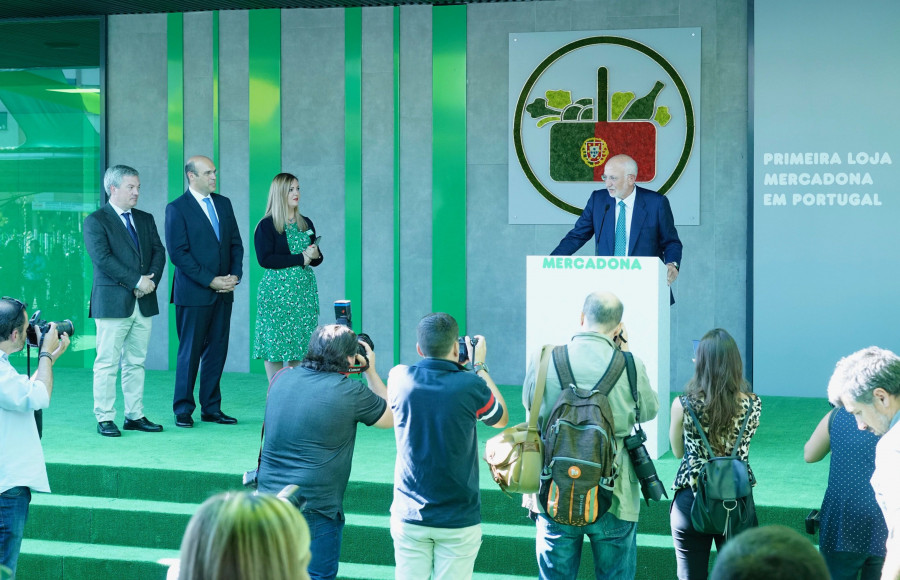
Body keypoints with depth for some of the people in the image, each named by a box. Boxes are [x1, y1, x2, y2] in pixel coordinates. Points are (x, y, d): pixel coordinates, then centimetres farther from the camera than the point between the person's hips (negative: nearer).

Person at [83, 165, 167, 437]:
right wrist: (136, 281, -16)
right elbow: (103, 258, -13)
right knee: (107, 363, -3)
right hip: (112, 302, -6)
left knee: (136, 362, 9)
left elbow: (159, 252, 9)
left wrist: (151, 280, -9)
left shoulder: (146, 219, 16)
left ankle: (135, 415, 14)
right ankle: (104, 418, 2)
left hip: (144, 303, 6)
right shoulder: (95, 221, -3)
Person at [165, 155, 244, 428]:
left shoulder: (223, 203, 13)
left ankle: (211, 408, 15)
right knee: (190, 352, 0)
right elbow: (178, 253, -12)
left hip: (223, 292, 6)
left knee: (217, 351, 7)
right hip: (194, 293, -6)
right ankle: (183, 410, 8)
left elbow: (236, 243, 14)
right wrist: (210, 281, -15)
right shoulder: (177, 208, -6)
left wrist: (235, 275, -3)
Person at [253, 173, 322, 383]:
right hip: (277, 291, -5)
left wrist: (315, 255, -6)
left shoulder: (306, 224, 14)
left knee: (301, 343, 2)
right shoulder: (266, 225, -3)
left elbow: (316, 260, 18)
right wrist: (300, 258, -13)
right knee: (274, 342, -5)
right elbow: (265, 259, -14)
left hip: (304, 290, 5)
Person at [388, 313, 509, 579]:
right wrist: (480, 367, 14)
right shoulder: (471, 386, -14)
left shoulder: (399, 378, -7)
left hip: (409, 516, 2)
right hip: (458, 521, -2)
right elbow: (501, 419, 8)